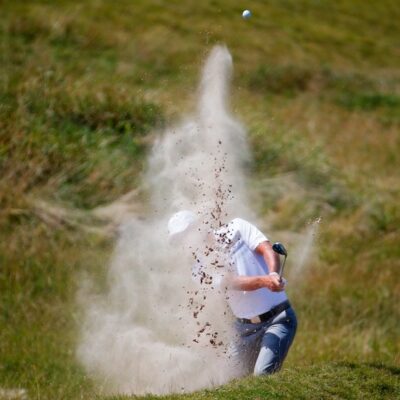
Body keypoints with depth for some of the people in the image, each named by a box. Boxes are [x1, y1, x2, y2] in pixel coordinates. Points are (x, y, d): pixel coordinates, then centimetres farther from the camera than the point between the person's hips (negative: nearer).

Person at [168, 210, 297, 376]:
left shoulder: (237, 228, 0)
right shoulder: (201, 266, 1)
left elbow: (267, 251, -12)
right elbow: (233, 282, -16)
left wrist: (273, 274, -34)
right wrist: (264, 281, -35)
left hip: (278, 319, -4)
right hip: (245, 327, 4)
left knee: (262, 375, -21)